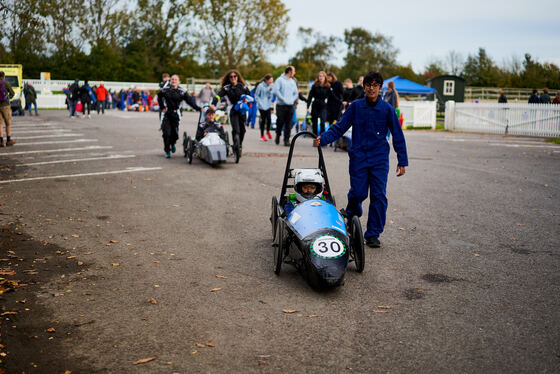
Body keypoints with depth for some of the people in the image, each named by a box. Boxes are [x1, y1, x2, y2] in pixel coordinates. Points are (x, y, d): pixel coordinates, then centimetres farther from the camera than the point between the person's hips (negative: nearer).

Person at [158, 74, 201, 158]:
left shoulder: (182, 92, 2)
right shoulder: (165, 90, 4)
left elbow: (190, 100, -2)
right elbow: (159, 98, 20)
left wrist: (197, 108, -12)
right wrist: (162, 107, 10)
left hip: (176, 114, 0)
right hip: (166, 114, 0)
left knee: (175, 133, -3)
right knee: (166, 133, -7)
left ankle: (173, 144, 33)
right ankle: (167, 151, 8)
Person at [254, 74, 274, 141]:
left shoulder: (270, 86, 4)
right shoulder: (260, 86, -10)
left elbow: (270, 96, 7)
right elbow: (256, 96, -3)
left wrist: (270, 91, -10)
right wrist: (260, 103, -10)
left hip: (268, 106, 4)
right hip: (262, 106, -4)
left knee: (269, 119, -6)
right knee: (263, 120, -2)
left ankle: (268, 131, 23)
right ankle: (262, 135, 12)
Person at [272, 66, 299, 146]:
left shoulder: (293, 81, 15)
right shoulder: (280, 80, -2)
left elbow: (296, 93, 19)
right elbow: (275, 91, -12)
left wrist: (293, 100, 1)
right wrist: (283, 99, -15)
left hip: (290, 106, 4)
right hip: (281, 105, -4)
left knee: (288, 124, 0)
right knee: (280, 121, -1)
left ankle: (286, 139, 4)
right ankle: (278, 135, 23)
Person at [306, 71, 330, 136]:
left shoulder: (328, 87, -2)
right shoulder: (315, 86, -1)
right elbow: (310, 96, -1)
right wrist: (308, 106, -6)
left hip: (323, 106, -2)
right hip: (315, 106, 2)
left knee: (322, 122, -17)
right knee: (314, 123, 8)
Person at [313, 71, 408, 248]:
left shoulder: (387, 109, 0)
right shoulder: (355, 107, 1)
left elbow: (398, 136, 5)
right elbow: (339, 128, 1)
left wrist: (402, 161, 2)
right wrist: (322, 139, -14)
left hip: (380, 159, 0)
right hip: (359, 157, 0)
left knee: (379, 195, -6)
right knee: (358, 192, -4)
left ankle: (373, 234, 5)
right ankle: (351, 221, 29)